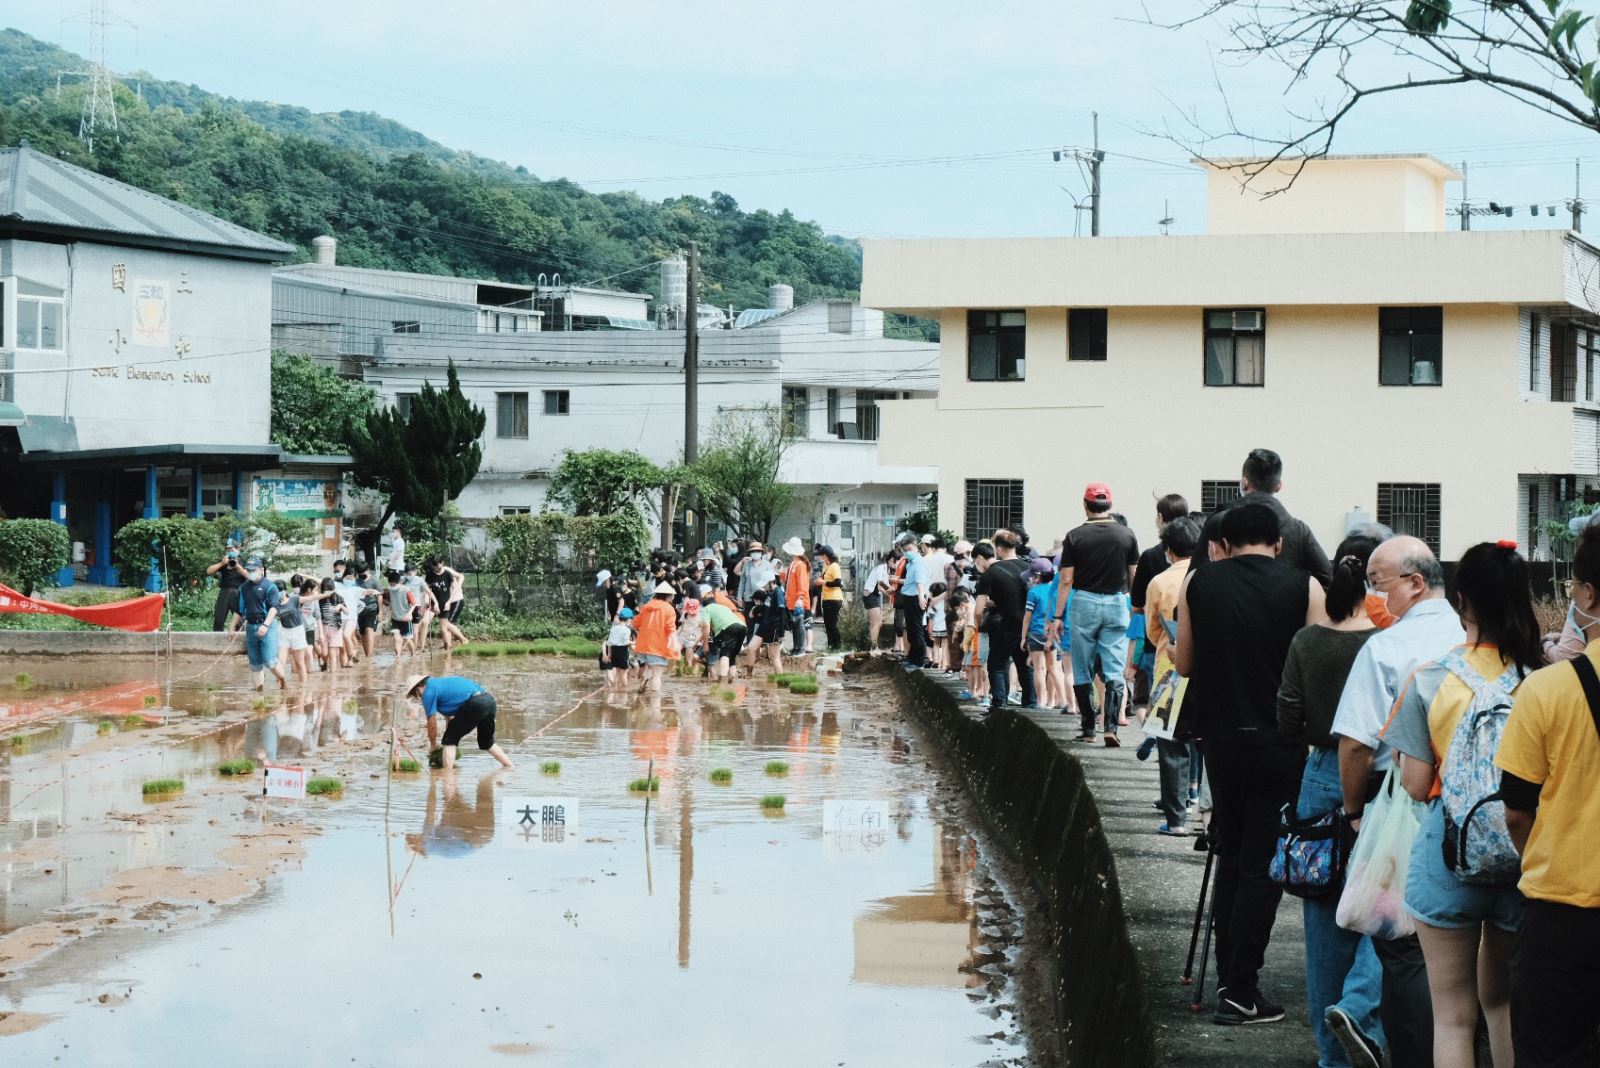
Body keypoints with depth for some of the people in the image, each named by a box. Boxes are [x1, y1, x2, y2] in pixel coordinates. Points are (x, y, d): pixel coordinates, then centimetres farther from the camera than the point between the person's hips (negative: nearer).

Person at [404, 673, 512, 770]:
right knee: (486, 743, 28)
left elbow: (432, 725, 5)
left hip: (475, 704, -9)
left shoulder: (428, 691, 2)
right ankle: (510, 767, 30)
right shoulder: (440, 682, 29)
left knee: (449, 740, 2)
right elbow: (450, 716, 35)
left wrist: (433, 745, 20)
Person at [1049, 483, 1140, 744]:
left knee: (1083, 673, 9)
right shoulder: (1127, 535, 0)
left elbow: (1066, 581, -5)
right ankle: (1111, 727, -12)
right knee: (1114, 672, 1)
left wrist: (1058, 617, 0)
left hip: (1084, 604, -1)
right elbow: (1134, 578, 5)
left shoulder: (1075, 536, -4)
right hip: (1117, 604, 1)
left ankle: (1088, 729, 13)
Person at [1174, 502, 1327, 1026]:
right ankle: (1240, 993, 0)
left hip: (1222, 737, 3)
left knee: (1231, 855, 17)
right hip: (1281, 742, -3)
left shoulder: (1199, 584, 1)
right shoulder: (1303, 587, -7)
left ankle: (1228, 978, 20)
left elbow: (1185, 664, 8)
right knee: (1262, 864, 2)